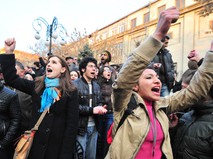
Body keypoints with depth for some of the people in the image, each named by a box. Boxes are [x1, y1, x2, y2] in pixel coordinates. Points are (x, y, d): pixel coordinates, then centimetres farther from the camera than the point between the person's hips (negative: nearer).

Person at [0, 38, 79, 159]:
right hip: (35, 146, 4)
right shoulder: (36, 86, 5)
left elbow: (72, 125, -11)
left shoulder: (70, 92, -9)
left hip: (57, 148, -4)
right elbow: (11, 79, 4)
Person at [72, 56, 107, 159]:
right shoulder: (75, 85, -10)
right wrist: (92, 110, -20)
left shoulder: (96, 86, 13)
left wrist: (100, 108, -6)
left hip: (94, 127, 7)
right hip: (80, 127, -6)